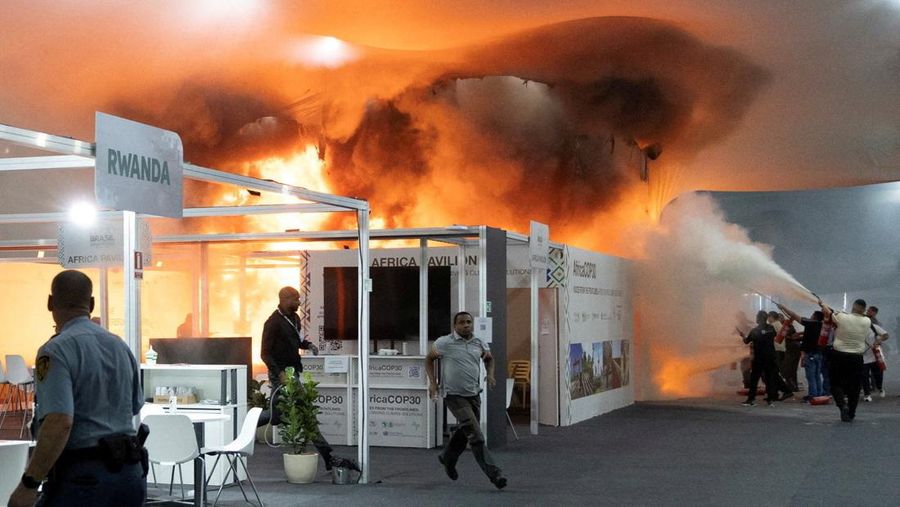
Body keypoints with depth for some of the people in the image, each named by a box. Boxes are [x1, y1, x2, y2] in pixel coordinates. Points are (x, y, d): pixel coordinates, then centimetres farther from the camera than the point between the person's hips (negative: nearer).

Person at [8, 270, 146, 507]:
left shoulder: (57, 350, -13)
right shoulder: (120, 346, 10)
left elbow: (59, 423, -23)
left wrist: (28, 485, -20)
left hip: (83, 476, -7)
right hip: (131, 473, 7)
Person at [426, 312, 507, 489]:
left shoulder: (479, 343, 5)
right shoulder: (444, 343, -7)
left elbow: (489, 359, 23)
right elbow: (429, 359, 7)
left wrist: (490, 374, 3)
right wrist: (432, 381, -3)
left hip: (474, 395, 6)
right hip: (454, 396, -6)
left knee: (465, 431, 21)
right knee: (476, 435, -15)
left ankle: (447, 458, 48)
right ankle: (494, 474, -16)